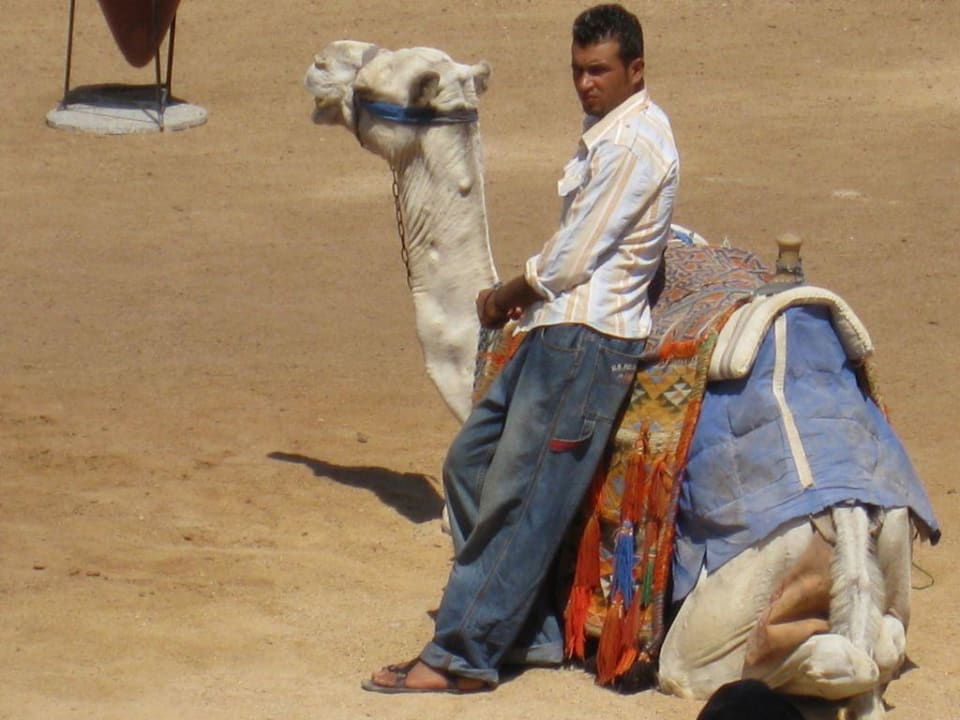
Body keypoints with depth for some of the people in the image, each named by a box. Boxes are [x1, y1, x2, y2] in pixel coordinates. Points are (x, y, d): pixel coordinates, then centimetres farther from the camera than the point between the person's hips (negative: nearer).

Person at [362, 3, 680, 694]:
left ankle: (461, 658, -4)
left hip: (588, 339, -11)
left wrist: (507, 296, 1)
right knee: (470, 463, 14)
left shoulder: (633, 143, -16)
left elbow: (571, 261, -16)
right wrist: (525, 294, 5)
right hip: (556, 331, 11)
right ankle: (529, 632, 18)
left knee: (519, 499, -8)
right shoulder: (609, 130, 16)